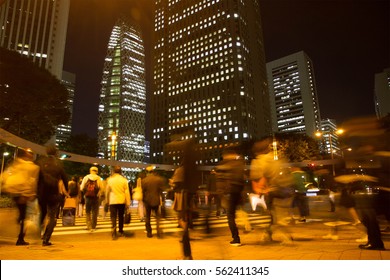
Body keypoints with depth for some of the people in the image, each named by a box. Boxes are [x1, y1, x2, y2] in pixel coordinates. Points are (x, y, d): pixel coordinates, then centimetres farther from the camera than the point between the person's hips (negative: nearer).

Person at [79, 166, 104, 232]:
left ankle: (89, 226, 3)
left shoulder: (86, 177, -1)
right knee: (94, 212, 10)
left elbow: (81, 188, -1)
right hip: (96, 198, 0)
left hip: (88, 197, 1)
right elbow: (101, 189, -8)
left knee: (88, 212, 13)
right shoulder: (99, 178, -4)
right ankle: (93, 227, 14)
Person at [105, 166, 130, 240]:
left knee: (113, 217, 0)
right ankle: (120, 232, 27)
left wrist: (107, 200, 18)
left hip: (113, 201, -1)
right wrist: (128, 203, 1)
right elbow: (127, 192, -5)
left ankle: (114, 233, -12)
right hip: (122, 201, 1)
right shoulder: (124, 180, -5)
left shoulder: (110, 179, -3)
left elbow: (107, 191, 5)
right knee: (121, 217, 16)